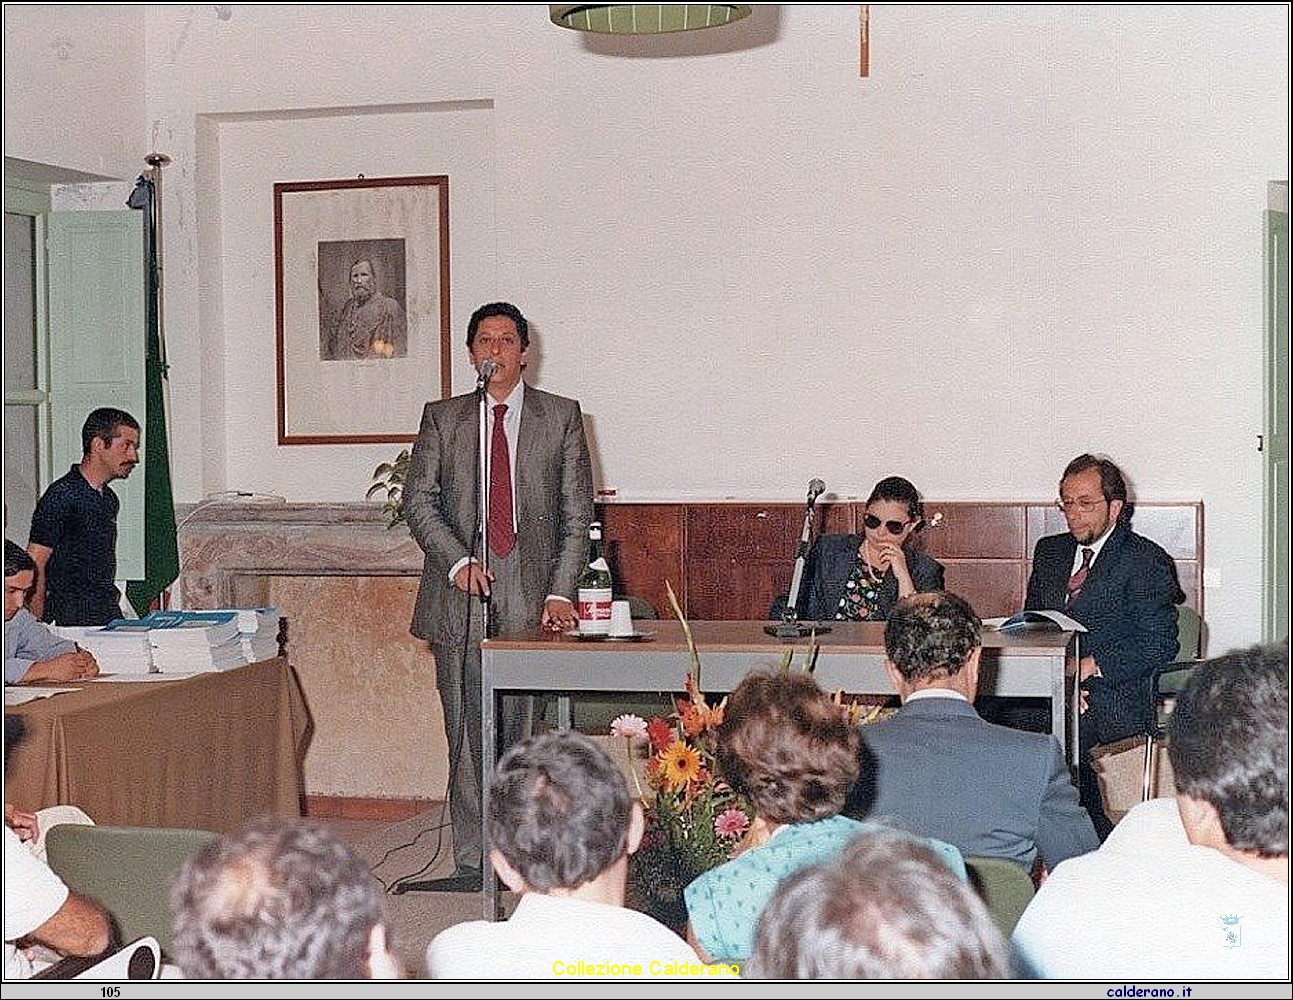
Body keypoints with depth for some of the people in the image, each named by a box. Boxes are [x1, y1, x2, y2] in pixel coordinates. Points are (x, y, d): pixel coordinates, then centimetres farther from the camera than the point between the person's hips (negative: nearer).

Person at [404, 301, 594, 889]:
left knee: (526, 732, -2)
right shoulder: (442, 419, 12)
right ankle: (471, 861, 6)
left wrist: (561, 592, -4)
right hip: (460, 597, 1)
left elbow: (577, 514, 5)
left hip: (531, 594, -1)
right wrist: (456, 560, -10)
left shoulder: (561, 418, 8)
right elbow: (418, 499, 6)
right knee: (468, 734, 0)